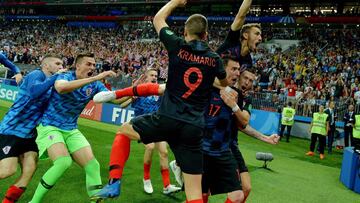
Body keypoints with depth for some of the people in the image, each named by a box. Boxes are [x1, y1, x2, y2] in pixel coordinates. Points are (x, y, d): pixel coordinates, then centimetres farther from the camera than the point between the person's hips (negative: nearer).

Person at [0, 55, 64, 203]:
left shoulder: (50, 83, 13)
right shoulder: (36, 74, -13)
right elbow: (34, 92, -35)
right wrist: (55, 77, -26)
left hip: (29, 133, 8)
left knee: (29, 170, -1)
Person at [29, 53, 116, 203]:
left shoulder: (95, 85, -1)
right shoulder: (65, 77, -15)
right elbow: (61, 88, -40)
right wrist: (96, 78, -44)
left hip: (72, 130, 6)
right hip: (50, 126, -5)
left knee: (93, 165, -6)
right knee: (63, 161, -27)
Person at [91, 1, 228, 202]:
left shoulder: (178, 46, 1)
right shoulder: (214, 58, 7)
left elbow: (158, 19, 21)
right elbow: (225, 84, 29)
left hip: (167, 119, -2)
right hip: (194, 129, 3)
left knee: (124, 130, 24)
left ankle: (115, 182, 12)